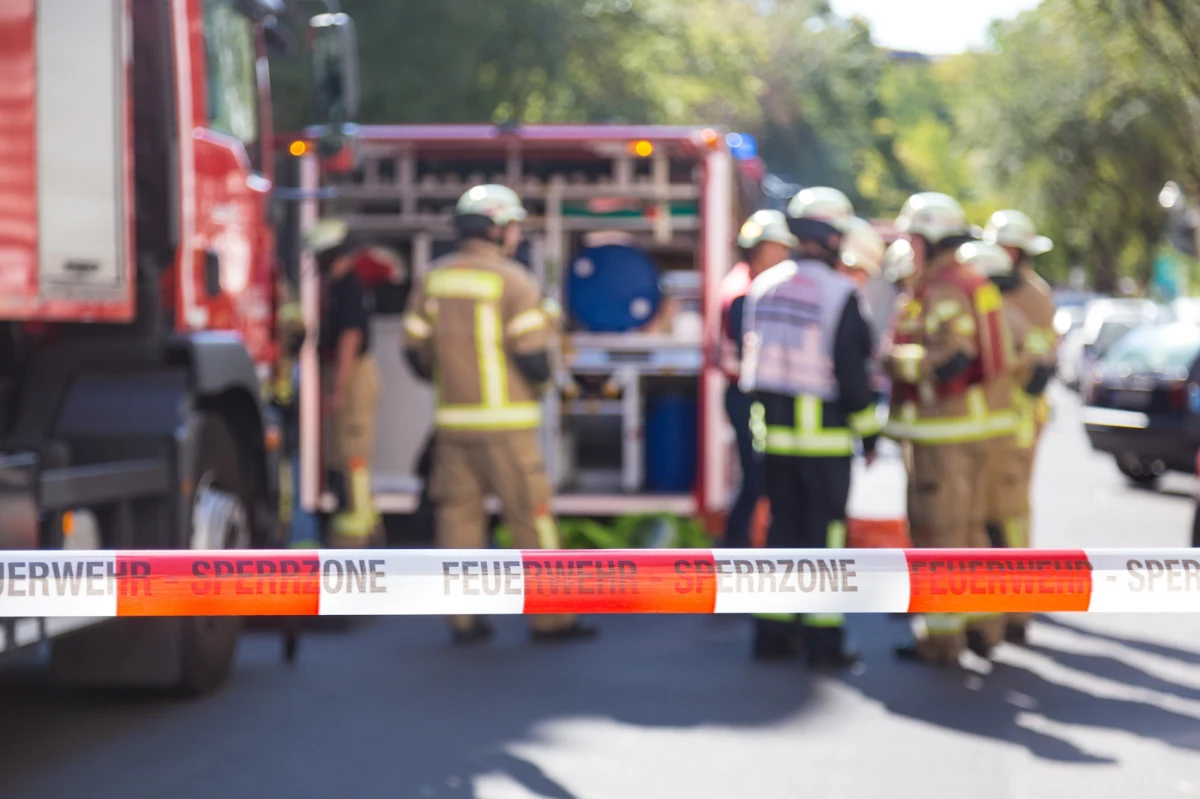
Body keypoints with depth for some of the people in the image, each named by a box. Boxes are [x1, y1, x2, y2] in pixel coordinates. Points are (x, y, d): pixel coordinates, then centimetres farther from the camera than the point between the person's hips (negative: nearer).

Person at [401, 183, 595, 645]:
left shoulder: (433, 279, 7)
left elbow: (415, 352, 9)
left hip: (452, 419, 5)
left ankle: (463, 618, 8)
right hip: (505, 422, -5)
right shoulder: (513, 281, -10)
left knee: (458, 513, 9)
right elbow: (533, 359, -14)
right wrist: (542, 377, 8)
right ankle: (549, 618, 5)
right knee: (530, 515, 1)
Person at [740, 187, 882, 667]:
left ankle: (773, 632, 14)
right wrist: (869, 433, -4)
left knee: (783, 525, 13)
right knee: (824, 530, 0)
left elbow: (752, 357, 11)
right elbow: (852, 371, -13)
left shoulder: (763, 286, 7)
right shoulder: (840, 294, -12)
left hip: (773, 430, 6)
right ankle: (822, 639, 1)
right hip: (825, 434, -6)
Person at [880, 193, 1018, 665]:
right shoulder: (972, 282, 15)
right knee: (969, 527, 16)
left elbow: (951, 359, -28)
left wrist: (893, 360, -17)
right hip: (978, 423, 10)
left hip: (947, 429, -10)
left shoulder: (943, 292, -17)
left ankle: (942, 636, 1)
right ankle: (983, 626, 22)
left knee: (938, 532, -3)